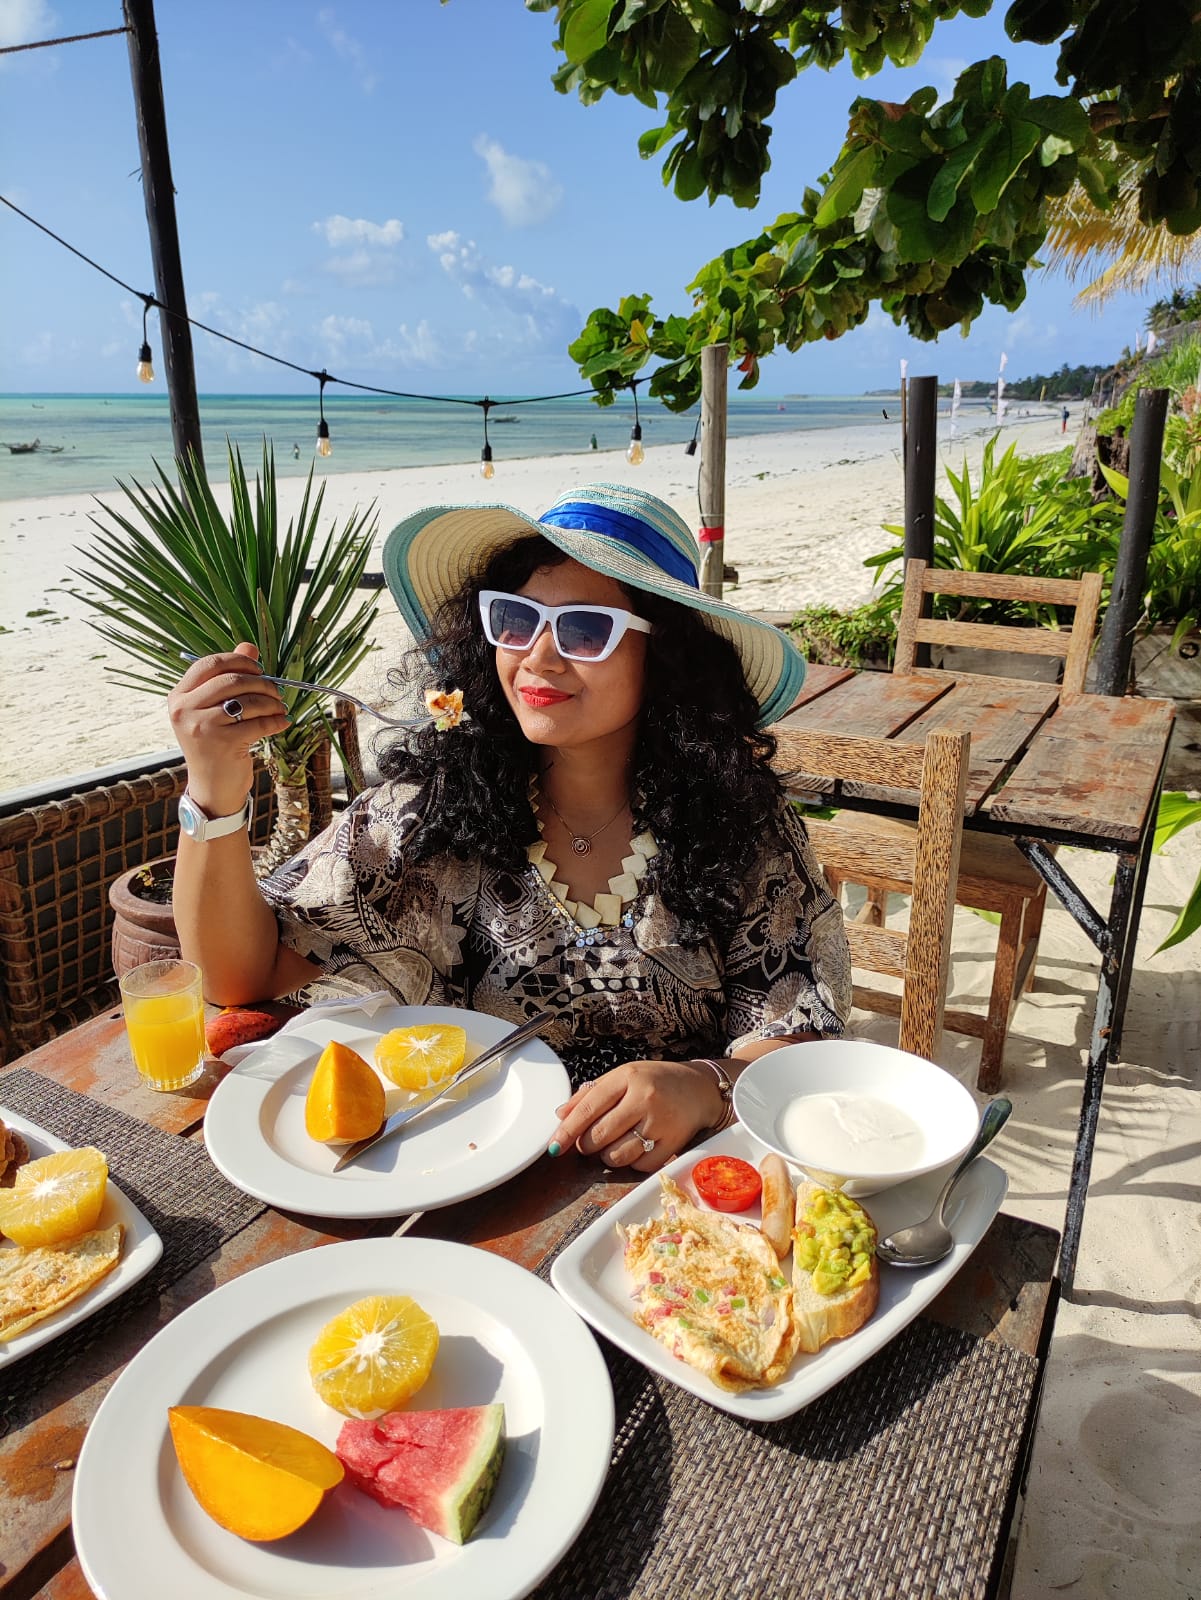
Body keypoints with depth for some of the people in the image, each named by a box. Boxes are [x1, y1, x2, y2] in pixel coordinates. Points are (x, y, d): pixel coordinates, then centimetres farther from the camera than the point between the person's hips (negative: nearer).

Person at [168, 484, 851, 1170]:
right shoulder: (435, 805, -7)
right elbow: (243, 976, -8)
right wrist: (217, 797, -24)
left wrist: (703, 1088, -29)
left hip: (684, 1181, 3)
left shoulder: (738, 816, -7)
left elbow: (799, 1030, -8)